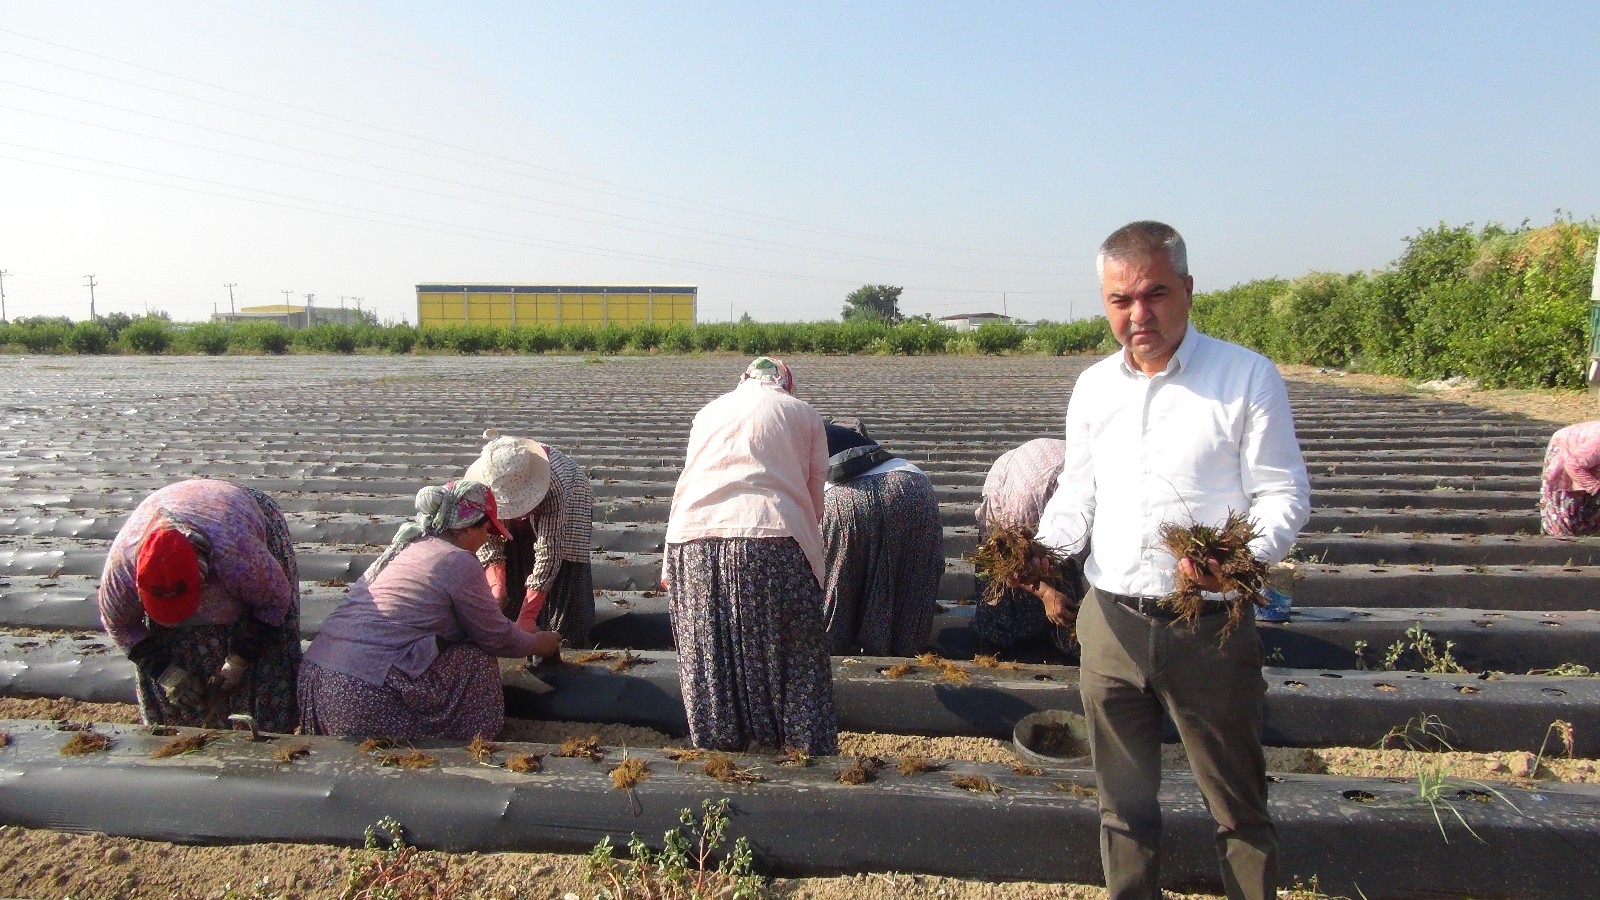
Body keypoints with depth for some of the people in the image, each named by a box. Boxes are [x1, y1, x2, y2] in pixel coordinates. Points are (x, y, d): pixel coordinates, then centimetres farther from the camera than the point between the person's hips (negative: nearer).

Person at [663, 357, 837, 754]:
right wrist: (807, 544, 30)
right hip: (773, 541, -2)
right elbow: (814, 498, 15)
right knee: (793, 662, 7)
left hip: (695, 540, 3)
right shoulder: (804, 414, 17)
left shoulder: (709, 411, 26)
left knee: (708, 660, 12)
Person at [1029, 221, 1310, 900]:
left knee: (1238, 807, 12)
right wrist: (1043, 555, -4)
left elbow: (1284, 494, -6)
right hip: (1109, 624, 4)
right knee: (1124, 804, 16)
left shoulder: (1248, 377, -5)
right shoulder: (1092, 387, 9)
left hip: (1210, 631, -4)